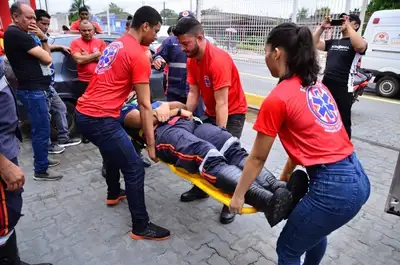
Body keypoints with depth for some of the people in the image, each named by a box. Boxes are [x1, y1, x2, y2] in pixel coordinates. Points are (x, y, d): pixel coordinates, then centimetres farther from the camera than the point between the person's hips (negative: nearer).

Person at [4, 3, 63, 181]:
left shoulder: (19, 34, 17)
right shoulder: (16, 34, -15)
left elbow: (45, 55, 16)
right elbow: (47, 59, -17)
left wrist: (43, 38, 0)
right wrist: (41, 40, 4)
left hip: (35, 89, 10)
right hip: (33, 91, -10)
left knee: (40, 129, 18)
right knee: (41, 130, -6)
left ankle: (42, 159, 31)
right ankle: (41, 171, 4)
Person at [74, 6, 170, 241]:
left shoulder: (115, 45, 17)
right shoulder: (139, 56, -11)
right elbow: (145, 106, -13)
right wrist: (151, 144, -9)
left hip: (83, 112, 10)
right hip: (100, 119, -10)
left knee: (114, 152, 31)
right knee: (135, 169, -2)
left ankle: (114, 194, 52)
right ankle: (141, 227, 10)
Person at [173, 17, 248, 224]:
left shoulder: (218, 60, -29)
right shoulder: (191, 60, -4)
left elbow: (221, 103, -30)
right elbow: (193, 93, -2)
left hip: (233, 113, -7)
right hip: (211, 112, 8)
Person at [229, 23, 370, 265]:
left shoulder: (277, 99, -14)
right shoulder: (317, 86, 10)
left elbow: (258, 157, -6)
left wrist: (238, 195, 8)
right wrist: (286, 175, 26)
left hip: (333, 187, -9)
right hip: (358, 178, 9)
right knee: (314, 230, 34)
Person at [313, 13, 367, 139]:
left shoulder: (355, 42, -3)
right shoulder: (333, 42, 16)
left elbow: (360, 46, -26)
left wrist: (348, 26, -19)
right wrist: (322, 27, 3)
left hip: (343, 89, -6)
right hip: (326, 86, 6)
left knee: (343, 123, 5)